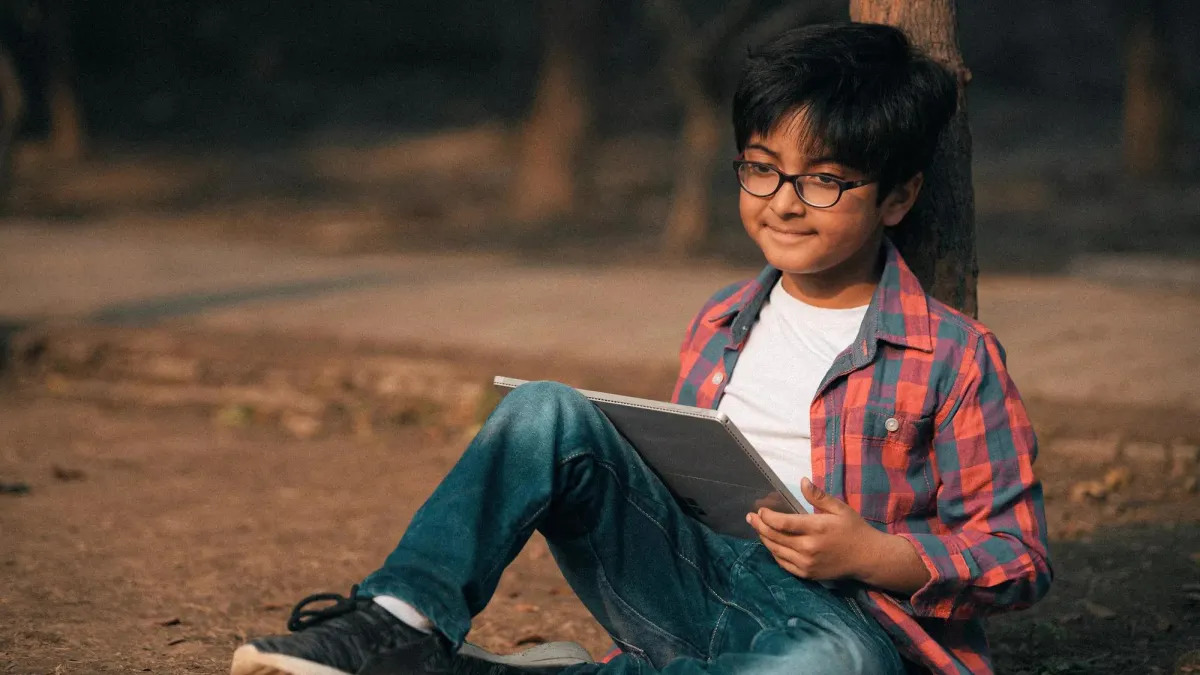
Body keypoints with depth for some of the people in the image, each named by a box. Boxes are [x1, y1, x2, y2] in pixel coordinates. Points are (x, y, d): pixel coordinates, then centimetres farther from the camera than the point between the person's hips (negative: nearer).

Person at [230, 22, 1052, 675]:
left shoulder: (956, 359, 1)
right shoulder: (720, 327, 17)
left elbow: (1019, 559, -1)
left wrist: (875, 555, -16)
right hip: (691, 586, 5)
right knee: (551, 412, -14)